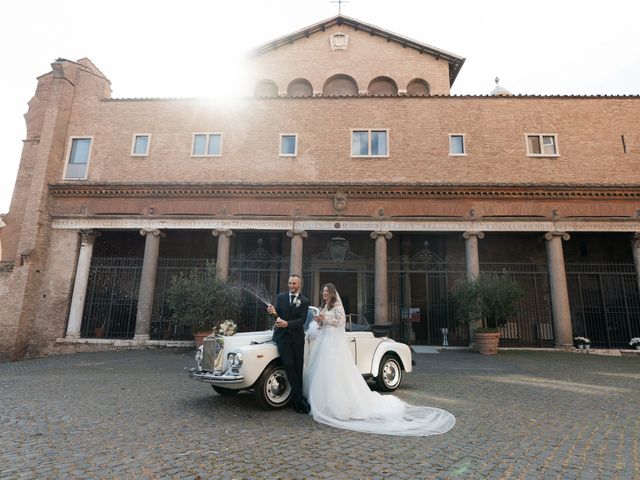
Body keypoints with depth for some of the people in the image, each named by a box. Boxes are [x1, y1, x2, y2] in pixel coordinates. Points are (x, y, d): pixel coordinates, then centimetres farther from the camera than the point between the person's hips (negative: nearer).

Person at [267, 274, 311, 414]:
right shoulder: (280, 297, 7)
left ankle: (296, 399, 14)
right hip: (282, 336, -1)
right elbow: (277, 314, 0)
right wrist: (273, 312, -23)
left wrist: (287, 324, -23)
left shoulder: (304, 301, 3)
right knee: (289, 365, -11)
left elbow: (302, 320, -7)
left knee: (298, 367, 3)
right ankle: (299, 397, -5)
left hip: (297, 337, 1)